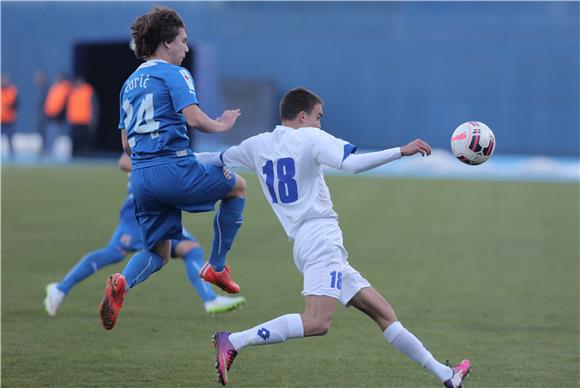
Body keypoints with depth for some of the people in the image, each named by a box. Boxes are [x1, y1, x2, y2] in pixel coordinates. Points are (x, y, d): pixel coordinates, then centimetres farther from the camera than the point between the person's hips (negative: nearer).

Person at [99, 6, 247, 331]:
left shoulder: (130, 83, 20)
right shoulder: (174, 74, -3)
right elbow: (194, 118, -17)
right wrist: (221, 125, 0)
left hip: (142, 177, 7)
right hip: (174, 168, -7)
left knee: (158, 253, 17)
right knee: (238, 186, 19)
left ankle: (123, 282, -16)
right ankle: (216, 266, 18)